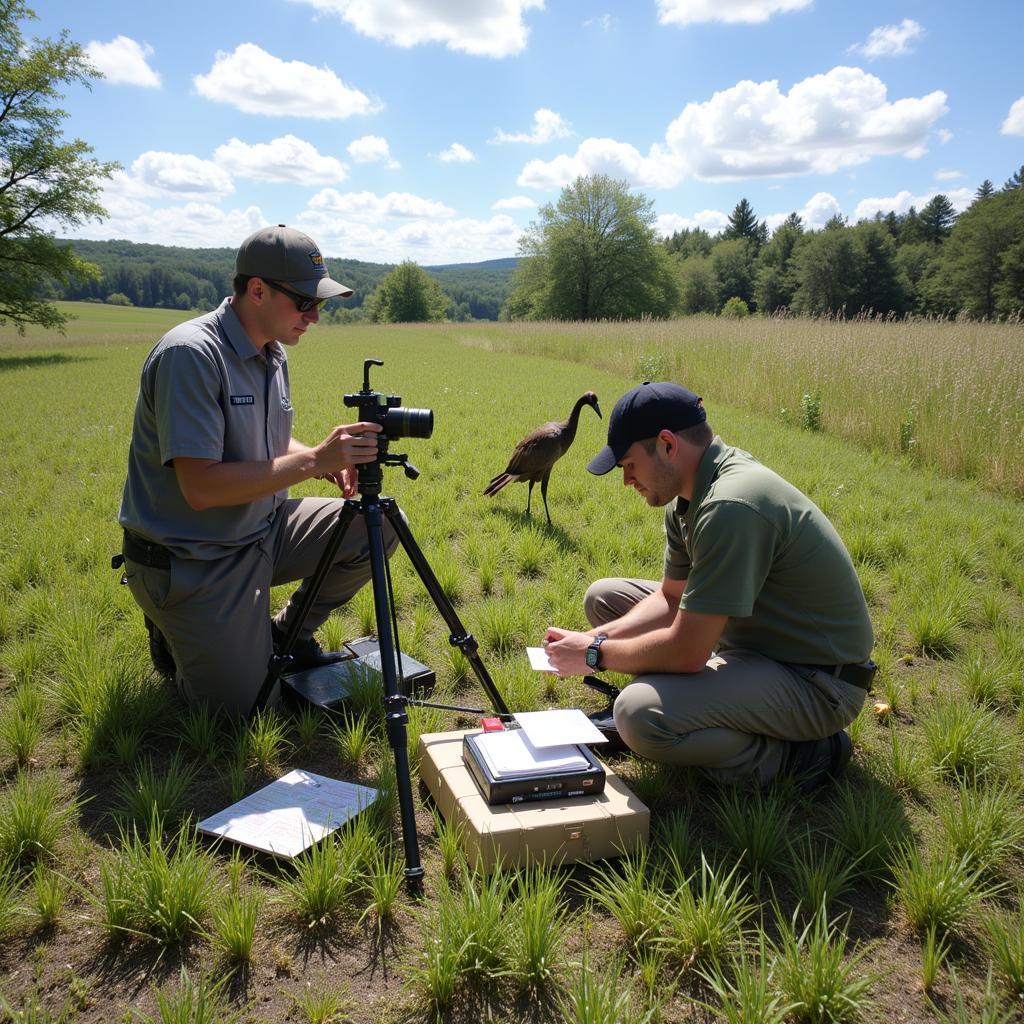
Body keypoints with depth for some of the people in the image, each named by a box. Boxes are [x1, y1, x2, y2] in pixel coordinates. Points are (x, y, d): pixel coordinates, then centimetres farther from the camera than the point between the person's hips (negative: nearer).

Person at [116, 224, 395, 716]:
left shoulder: (273, 352, 3)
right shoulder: (190, 354, -24)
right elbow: (201, 487, -29)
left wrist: (331, 462, -7)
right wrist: (313, 460, -29)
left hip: (264, 529, 8)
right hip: (189, 561, -8)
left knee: (380, 525, -3)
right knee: (247, 707, -5)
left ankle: (287, 632, 14)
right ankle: (173, 635, 22)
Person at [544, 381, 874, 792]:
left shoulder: (731, 507, -30)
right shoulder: (690, 495, 2)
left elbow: (686, 652, -28)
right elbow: (672, 597, 10)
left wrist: (595, 654, -13)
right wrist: (593, 638, -5)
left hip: (816, 681, -10)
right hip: (752, 643, 10)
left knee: (640, 715, -32)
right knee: (604, 597, 10)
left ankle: (796, 754, -7)